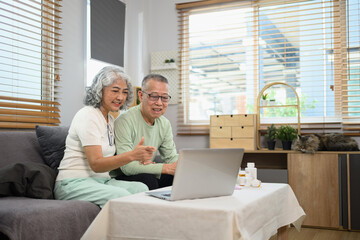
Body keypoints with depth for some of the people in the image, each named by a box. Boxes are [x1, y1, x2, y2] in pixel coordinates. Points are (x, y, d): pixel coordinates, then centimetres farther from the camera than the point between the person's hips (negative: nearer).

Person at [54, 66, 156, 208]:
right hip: (74, 183, -8)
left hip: (101, 180, 8)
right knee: (120, 195, -34)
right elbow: (96, 164, -21)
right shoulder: (87, 116, -12)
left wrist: (139, 157, -8)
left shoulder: (110, 119, 16)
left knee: (141, 188, -19)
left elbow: (110, 159, 10)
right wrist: (132, 155, -33)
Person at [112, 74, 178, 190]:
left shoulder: (165, 124, 6)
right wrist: (167, 168, -30)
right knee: (148, 179, -36)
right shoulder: (125, 121, -20)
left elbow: (171, 157, 7)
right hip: (121, 177, -6)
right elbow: (127, 166, -27)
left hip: (148, 174, 7)